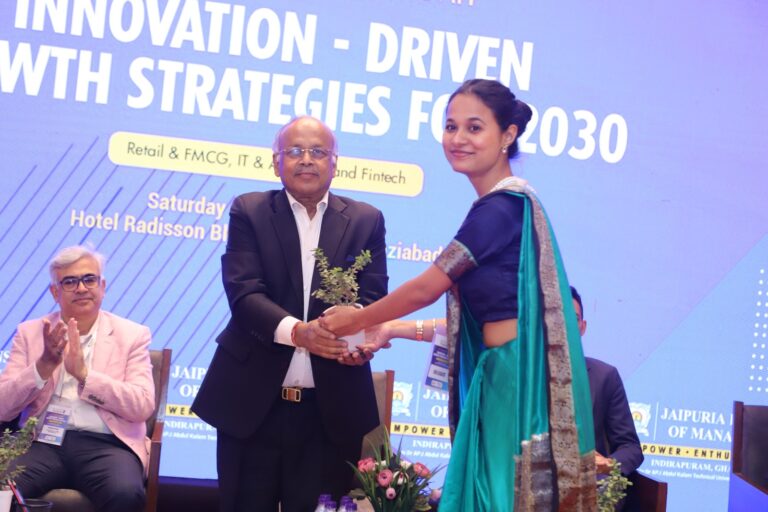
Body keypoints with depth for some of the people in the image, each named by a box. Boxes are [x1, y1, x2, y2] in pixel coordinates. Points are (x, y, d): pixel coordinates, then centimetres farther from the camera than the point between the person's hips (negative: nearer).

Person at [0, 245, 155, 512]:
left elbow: (143, 407, -4)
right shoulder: (30, 332, 14)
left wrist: (84, 373, -14)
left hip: (105, 444, -1)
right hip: (43, 442, 1)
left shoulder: (131, 335, 10)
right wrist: (44, 366, -11)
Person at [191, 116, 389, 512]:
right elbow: (244, 293, -10)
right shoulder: (249, 212, 3)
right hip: (252, 403, -1)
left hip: (331, 409, 1)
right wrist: (296, 331, -29)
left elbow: (373, 298, -1)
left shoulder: (366, 221, 7)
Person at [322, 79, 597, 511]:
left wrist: (356, 321, 5)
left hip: (517, 379, -9)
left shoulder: (501, 207, -14)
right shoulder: (508, 203, 14)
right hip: (503, 376, 9)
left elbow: (427, 288, -9)